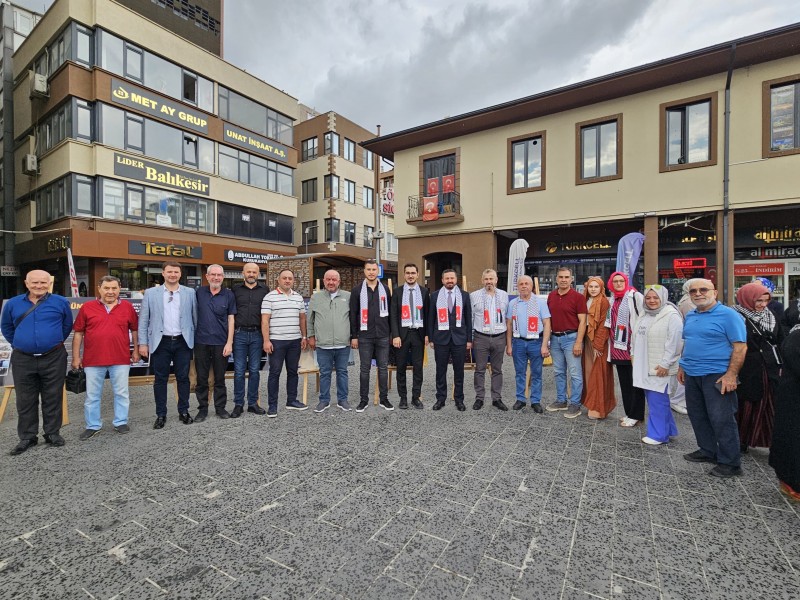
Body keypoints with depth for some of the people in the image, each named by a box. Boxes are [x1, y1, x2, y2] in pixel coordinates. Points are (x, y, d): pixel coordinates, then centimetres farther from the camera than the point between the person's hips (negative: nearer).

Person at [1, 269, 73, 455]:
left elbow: (67, 325, 10)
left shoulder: (60, 302, -3)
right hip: (23, 359, 2)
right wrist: (18, 344, 14)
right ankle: (27, 437, 21)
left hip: (54, 358, -2)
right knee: (25, 400, 9)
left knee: (52, 398, 7)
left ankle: (53, 433, 19)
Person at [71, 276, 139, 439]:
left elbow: (135, 330, 11)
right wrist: (76, 357, 3)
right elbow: (78, 333, 5)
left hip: (120, 359, 0)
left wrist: (136, 350, 8)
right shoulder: (87, 307, 2)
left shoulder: (128, 307, 3)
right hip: (93, 360, 0)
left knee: (121, 393, 8)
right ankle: (93, 426, 25)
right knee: (92, 395, 11)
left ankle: (121, 422, 22)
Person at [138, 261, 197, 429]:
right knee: (160, 379, 8)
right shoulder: (150, 293, 3)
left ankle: (184, 412, 21)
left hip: (183, 342, 0)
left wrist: (197, 340, 1)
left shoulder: (190, 293, 3)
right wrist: (143, 343, -2)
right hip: (160, 342, 0)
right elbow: (143, 320, 3)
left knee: (183, 378, 8)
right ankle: (161, 415, 20)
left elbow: (195, 317, 4)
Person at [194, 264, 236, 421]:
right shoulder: (199, 293, 4)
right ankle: (202, 409, 22)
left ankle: (220, 407, 22)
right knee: (201, 378, 9)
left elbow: (231, 319, -1)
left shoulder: (229, 295, 0)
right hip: (201, 342, 1)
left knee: (220, 378, 9)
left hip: (221, 343, -1)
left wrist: (229, 343, -6)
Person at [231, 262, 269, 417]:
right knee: (239, 371, 3)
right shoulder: (236, 289, 6)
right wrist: (231, 332, 0)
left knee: (254, 370, 8)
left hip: (257, 334, 1)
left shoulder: (264, 290, 6)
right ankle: (238, 404, 14)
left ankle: (253, 403, 18)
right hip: (239, 334, 0)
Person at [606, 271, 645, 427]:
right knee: (624, 382, 13)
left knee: (635, 382, 1)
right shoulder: (613, 300, 15)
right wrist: (612, 341, 18)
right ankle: (629, 413, 23)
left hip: (632, 346, -7)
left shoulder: (635, 296, -6)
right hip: (618, 347, 7)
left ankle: (636, 415, 11)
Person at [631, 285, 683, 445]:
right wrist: (633, 354, 17)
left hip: (660, 368, -8)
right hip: (644, 366, 8)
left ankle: (659, 435, 11)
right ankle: (667, 430, 30)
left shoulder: (672, 316, -13)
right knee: (652, 400, 16)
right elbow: (636, 336, 20)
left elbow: (674, 343, -18)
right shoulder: (644, 315, 13)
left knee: (657, 400, -2)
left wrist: (665, 364, -19)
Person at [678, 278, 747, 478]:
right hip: (692, 375, 7)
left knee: (721, 420, -1)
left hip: (717, 376, -7)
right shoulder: (690, 316, 11)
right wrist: (682, 366, 14)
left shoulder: (728, 315, -9)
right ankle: (708, 451, 31)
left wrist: (731, 375, -18)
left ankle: (730, 463, 14)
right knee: (698, 416, 15)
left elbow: (740, 347, -13)